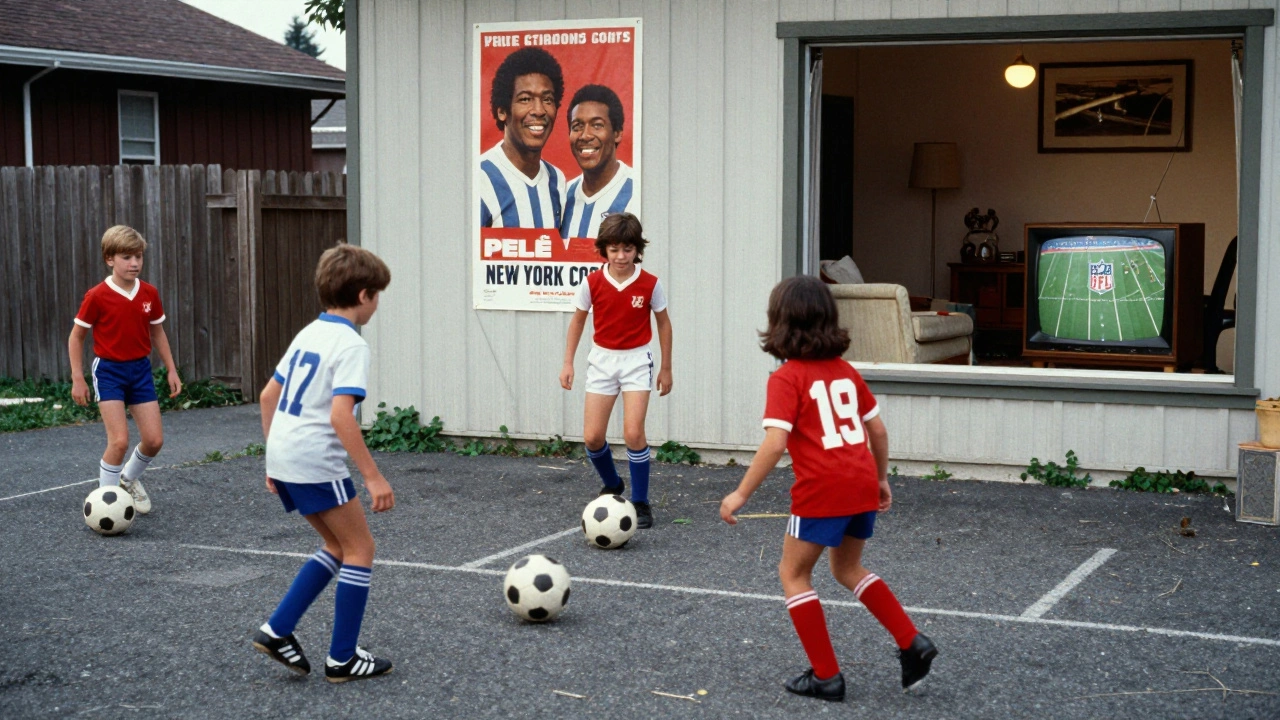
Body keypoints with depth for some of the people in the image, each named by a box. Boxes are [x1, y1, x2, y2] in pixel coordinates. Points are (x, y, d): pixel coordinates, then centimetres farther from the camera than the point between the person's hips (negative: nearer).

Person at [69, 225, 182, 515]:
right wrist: (77, 379, -7)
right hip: (109, 371, -5)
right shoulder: (97, 297, -13)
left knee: (154, 440, 2)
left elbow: (157, 332, 13)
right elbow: (76, 336, -4)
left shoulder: (149, 293, 0)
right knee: (119, 441, -15)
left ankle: (130, 479, 32)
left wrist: (171, 369, 11)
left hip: (140, 369, 5)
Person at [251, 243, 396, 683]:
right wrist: (373, 477, -21)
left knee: (338, 546, 20)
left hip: (283, 460, 9)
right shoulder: (350, 345, -12)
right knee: (360, 549, 5)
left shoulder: (308, 334, 14)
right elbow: (341, 415, -23)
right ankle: (342, 659, 9)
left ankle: (277, 630, 14)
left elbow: (268, 395, 19)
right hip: (316, 464, -9)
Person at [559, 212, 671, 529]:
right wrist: (568, 363, 4)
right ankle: (612, 485, 28)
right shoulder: (593, 282, -8)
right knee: (591, 437, -2)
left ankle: (641, 502, 1)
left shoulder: (650, 284, -10)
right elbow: (578, 320, 6)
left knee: (633, 432, -15)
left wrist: (666, 368, 7)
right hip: (602, 360, 2)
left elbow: (663, 323, 4)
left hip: (636, 361, -2)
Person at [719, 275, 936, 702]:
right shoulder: (845, 371, 13)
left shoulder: (786, 378, -6)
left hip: (822, 490, -7)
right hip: (863, 485, 7)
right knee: (848, 568, 27)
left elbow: (775, 443, -16)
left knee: (794, 573, 12)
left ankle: (826, 676, 11)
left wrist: (741, 494, -11)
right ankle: (912, 644, 17)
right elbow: (877, 430, 16)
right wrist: (882, 479, 29)